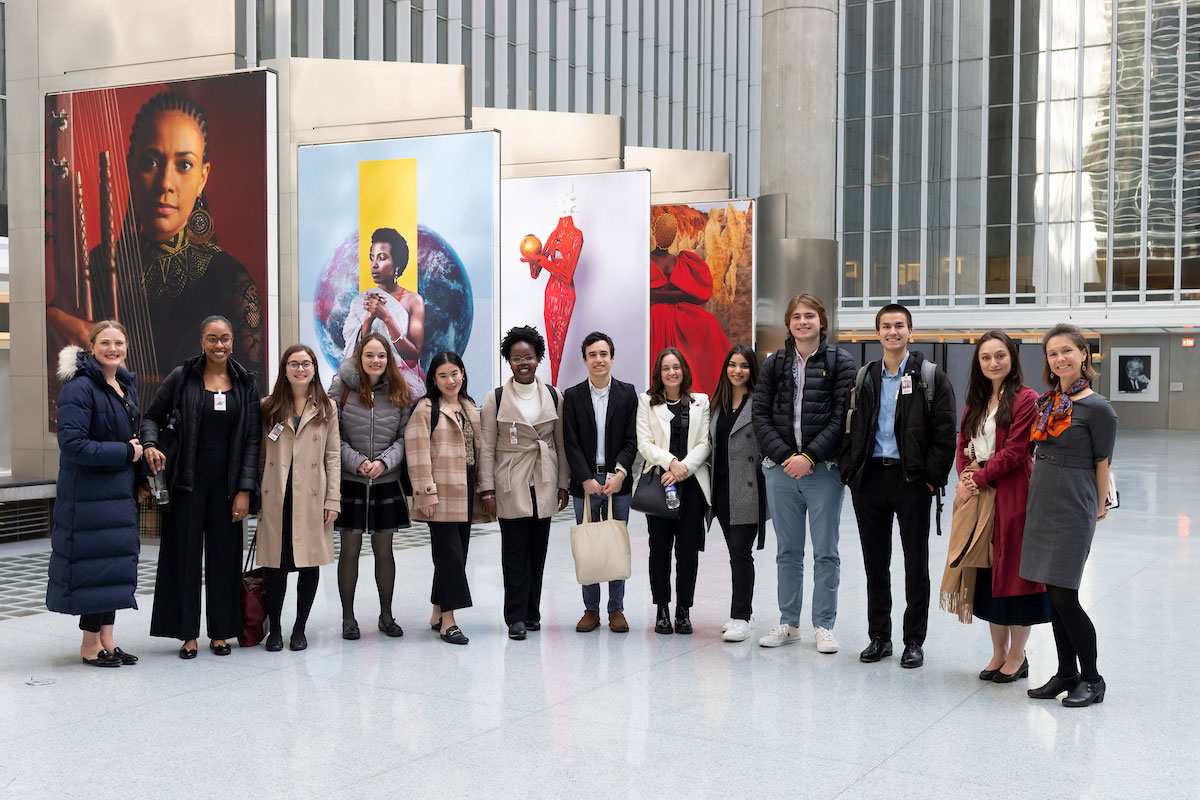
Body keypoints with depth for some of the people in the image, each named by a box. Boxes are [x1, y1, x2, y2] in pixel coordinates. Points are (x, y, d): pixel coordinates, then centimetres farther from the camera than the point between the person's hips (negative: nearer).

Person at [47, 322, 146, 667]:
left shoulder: (126, 385, 13)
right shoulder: (79, 387, -14)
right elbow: (72, 443, -21)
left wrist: (138, 478, 11)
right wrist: (124, 452, -18)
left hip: (119, 492, 8)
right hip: (88, 492, -8)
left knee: (116, 563, 10)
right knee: (95, 563, -4)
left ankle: (106, 639, 19)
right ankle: (90, 644, 9)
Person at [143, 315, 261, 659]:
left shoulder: (245, 383, 3)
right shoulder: (182, 377, -1)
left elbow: (252, 439, 1)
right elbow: (152, 415, 8)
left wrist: (245, 489, -4)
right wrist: (151, 445, -14)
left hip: (226, 484, 1)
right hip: (187, 481, -1)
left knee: (224, 556, 7)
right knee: (185, 554, 2)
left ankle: (220, 633, 18)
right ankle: (188, 634, 12)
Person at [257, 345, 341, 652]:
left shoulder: (326, 408, 8)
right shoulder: (269, 407, 8)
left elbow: (333, 456, 5)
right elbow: (260, 454, 9)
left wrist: (333, 500, -2)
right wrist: (256, 497, 3)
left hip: (311, 498, 0)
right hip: (276, 499, 0)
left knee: (310, 564, 4)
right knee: (275, 564, 0)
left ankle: (300, 629, 18)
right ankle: (275, 630, 15)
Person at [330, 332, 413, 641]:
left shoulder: (399, 393, 3)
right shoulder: (342, 388, -3)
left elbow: (405, 436, 3)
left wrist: (384, 461, -13)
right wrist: (357, 462, -15)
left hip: (386, 482, 2)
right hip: (349, 482, -2)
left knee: (384, 550, 9)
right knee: (350, 549, 4)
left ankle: (386, 615, 21)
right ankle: (348, 617, 16)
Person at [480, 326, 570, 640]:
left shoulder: (553, 397, 8)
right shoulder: (496, 399, 1)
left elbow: (562, 444, 10)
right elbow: (486, 447, -1)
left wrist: (563, 484, 6)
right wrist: (488, 489, -6)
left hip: (544, 485, 3)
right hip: (511, 486, -2)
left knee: (538, 550, 7)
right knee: (515, 552, -3)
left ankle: (532, 614, 17)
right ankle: (516, 617, 3)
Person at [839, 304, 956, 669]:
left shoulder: (931, 377, 0)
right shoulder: (864, 378, 11)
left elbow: (944, 433, -4)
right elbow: (851, 429, 12)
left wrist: (932, 477, -11)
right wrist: (850, 471, 2)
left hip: (912, 481, -3)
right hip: (870, 478, 4)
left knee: (916, 563, 4)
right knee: (875, 562, 9)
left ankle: (914, 641, 13)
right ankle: (879, 636, 20)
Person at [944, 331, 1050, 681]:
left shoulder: (1026, 399, -9)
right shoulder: (976, 401, 15)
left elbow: (1014, 451, -15)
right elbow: (963, 444, 13)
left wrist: (977, 480, -13)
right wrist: (965, 477, -5)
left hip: (1012, 494, -7)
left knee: (1013, 570, -1)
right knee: (987, 572, 10)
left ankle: (1017, 657, 12)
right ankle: (998, 654, 21)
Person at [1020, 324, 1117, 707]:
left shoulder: (1097, 408, -11)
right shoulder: (1048, 402, 9)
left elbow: (1102, 462, -3)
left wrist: (1098, 506, 4)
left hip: (1072, 507, -7)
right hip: (1041, 503, 7)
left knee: (1063, 595, -5)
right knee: (1052, 592, 10)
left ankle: (1092, 679, 10)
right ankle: (1066, 673, 21)